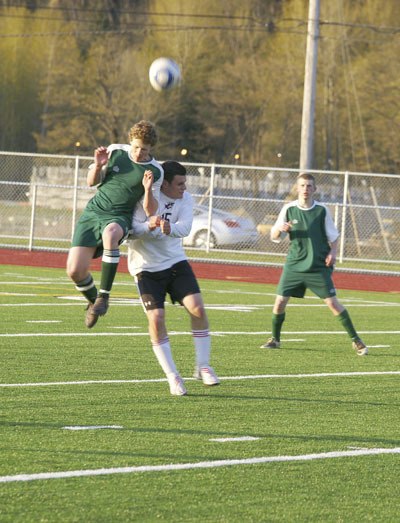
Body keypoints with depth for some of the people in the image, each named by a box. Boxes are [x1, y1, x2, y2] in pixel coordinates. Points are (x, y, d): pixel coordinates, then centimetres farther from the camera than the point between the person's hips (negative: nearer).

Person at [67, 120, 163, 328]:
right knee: (75, 271, -10)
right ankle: (93, 301, 25)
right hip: (93, 211, 3)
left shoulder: (154, 171, -3)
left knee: (110, 233, -43)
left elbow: (150, 211, -3)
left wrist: (148, 189, -22)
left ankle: (103, 296, -31)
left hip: (119, 217, -3)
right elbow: (92, 181, 12)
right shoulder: (115, 151, 2)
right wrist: (98, 165, -9)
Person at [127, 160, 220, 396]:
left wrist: (169, 228, -42)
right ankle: (172, 376, -1)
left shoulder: (185, 199, -3)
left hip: (176, 262, 3)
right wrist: (148, 226, -38)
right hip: (146, 267, -3)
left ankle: (203, 367, 2)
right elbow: (130, 230, -18)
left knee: (198, 308, -12)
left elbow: (185, 227, -20)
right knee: (156, 319, -13)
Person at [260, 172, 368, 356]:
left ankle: (356, 341, 1)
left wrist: (332, 252, -11)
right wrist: (280, 229, -19)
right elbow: (274, 237, 3)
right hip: (294, 265, 2)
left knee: (332, 302, -7)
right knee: (280, 301, -3)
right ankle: (275, 339, 19)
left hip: (319, 267, -2)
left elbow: (333, 236, 7)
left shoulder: (321, 210, -4)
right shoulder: (288, 209, -1)